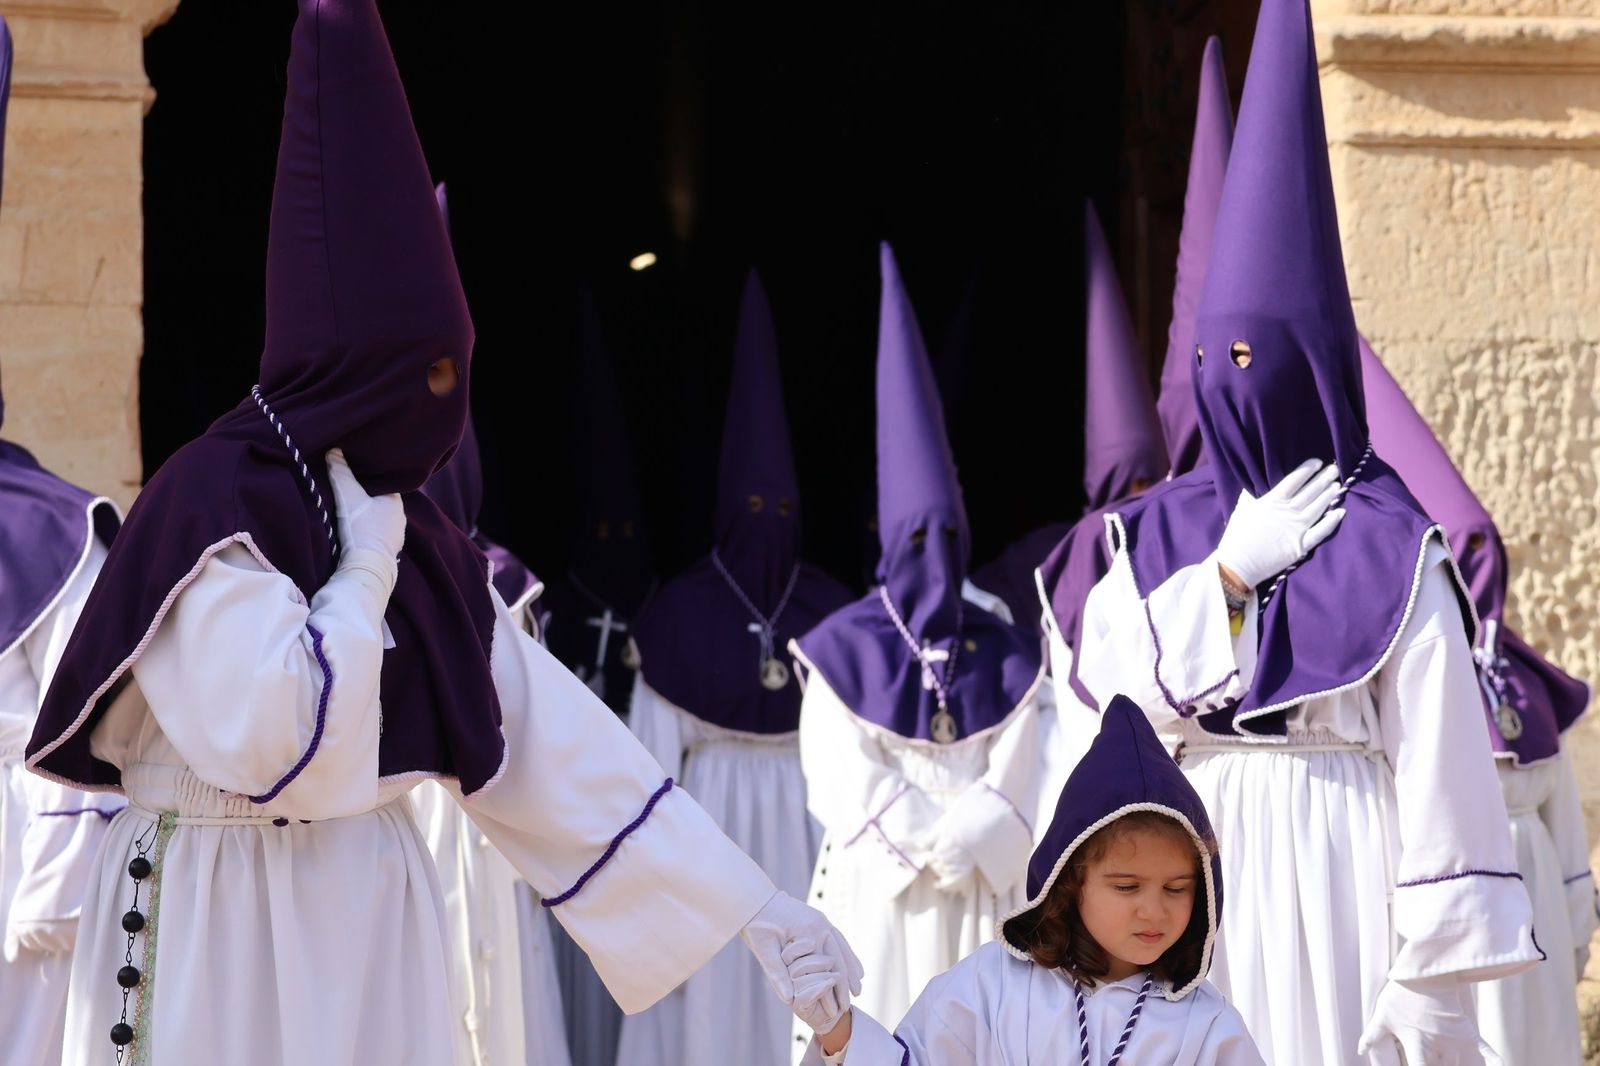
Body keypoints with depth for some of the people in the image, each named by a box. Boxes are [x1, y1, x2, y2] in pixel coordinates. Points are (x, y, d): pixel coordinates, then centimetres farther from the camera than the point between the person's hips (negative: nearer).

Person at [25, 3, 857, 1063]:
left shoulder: (413, 533, 7)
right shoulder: (209, 505, -15)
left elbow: (554, 734, 5)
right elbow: (270, 744, -26)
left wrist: (747, 900, 1)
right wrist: (364, 569, -13)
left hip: (371, 933, 7)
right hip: (224, 940, -7)